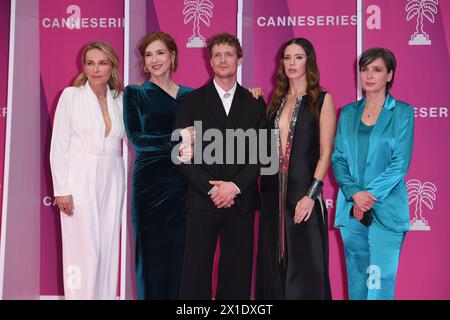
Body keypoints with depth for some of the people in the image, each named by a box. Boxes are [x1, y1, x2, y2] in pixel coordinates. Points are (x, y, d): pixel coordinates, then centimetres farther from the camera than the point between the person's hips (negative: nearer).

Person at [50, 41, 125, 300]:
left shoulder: (120, 100, 8)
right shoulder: (71, 95, -1)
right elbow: (59, 145, -4)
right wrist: (61, 190, -9)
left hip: (112, 183, 4)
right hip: (80, 182, -3)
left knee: (108, 251, 7)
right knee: (84, 253, -3)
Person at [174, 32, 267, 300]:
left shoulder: (255, 104, 10)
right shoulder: (192, 101, 6)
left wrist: (235, 186, -10)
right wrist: (211, 189, -10)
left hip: (241, 201, 1)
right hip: (202, 200, -1)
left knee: (237, 274, 6)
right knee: (196, 272, 0)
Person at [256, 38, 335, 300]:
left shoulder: (322, 99, -1)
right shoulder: (276, 100, 13)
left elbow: (325, 153, -7)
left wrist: (311, 195, -15)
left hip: (303, 191, -5)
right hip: (273, 192, 5)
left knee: (304, 266, 1)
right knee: (273, 263, 11)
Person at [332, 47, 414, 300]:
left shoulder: (402, 112, 0)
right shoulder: (348, 113, 11)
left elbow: (400, 163, -6)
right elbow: (338, 159, 5)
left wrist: (370, 195, -12)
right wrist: (355, 193, -10)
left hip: (386, 210, -4)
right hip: (351, 209, 4)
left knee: (381, 282, -6)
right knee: (356, 281, 11)